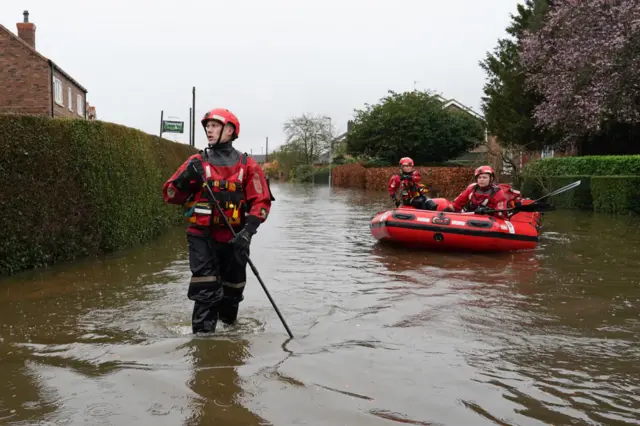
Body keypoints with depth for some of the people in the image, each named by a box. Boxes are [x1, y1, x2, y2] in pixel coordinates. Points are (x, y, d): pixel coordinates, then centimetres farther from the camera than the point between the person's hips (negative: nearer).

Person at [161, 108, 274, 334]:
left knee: (232, 290, 15)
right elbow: (170, 194, 1)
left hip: (234, 238, 1)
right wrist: (185, 178, -19)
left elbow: (261, 201, -5)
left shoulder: (247, 165, 1)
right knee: (206, 291, -11)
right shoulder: (197, 162, 2)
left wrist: (248, 230, -18)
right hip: (202, 236, -1)